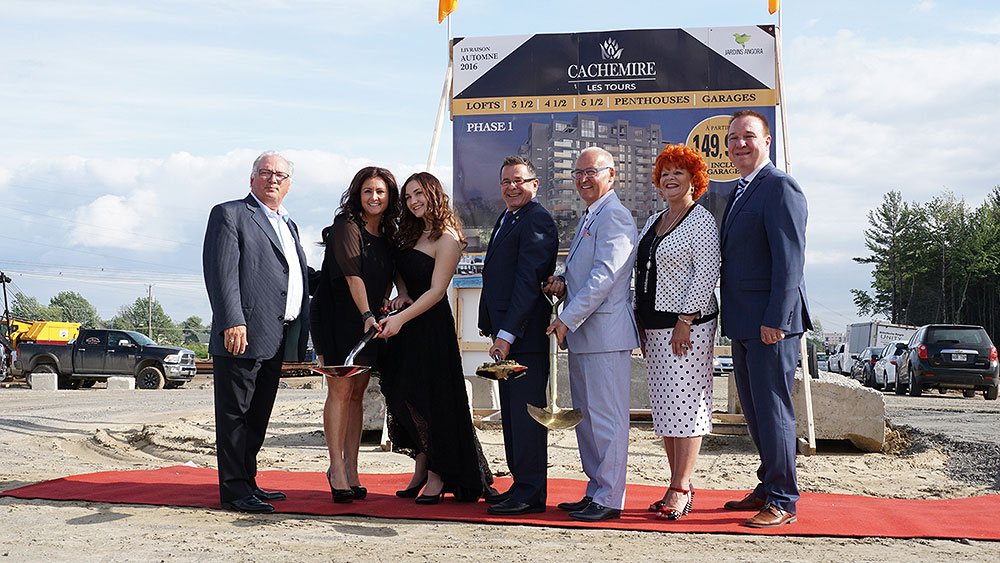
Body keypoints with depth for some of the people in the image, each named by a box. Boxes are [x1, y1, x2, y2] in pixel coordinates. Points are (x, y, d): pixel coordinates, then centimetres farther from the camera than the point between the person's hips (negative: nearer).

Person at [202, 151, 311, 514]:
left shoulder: (288, 225, 24)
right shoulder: (230, 214, -1)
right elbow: (221, 273, -12)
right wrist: (232, 322, -21)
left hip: (277, 340, 8)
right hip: (242, 334, -8)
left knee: (258, 415, 14)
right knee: (234, 413, -2)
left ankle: (248, 482, 23)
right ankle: (234, 490, 3)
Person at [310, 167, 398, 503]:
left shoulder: (386, 234, 12)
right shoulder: (346, 228, -9)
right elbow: (352, 274, -19)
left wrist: (385, 302, 3)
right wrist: (367, 314, -27)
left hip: (370, 320, 7)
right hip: (337, 318, -6)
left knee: (357, 393, 6)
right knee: (341, 390, -9)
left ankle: (350, 470, 10)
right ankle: (337, 468, -2)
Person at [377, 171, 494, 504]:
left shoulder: (446, 239, -12)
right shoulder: (411, 234, 13)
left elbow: (436, 291, -17)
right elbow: (399, 271, 23)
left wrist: (401, 318, -26)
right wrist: (402, 294, 1)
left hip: (431, 326, -8)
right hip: (405, 325, 8)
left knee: (426, 397, -6)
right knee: (401, 395, 6)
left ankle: (437, 477, 6)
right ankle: (421, 470, 16)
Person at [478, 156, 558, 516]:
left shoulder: (536, 220, -10)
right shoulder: (506, 219, 21)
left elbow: (529, 281, -18)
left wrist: (506, 333, -21)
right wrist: (494, 328, 16)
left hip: (525, 335, -10)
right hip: (506, 334, 10)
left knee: (526, 411, -5)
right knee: (512, 414, 14)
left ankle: (531, 493, 2)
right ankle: (522, 484, 23)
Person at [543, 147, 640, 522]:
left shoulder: (614, 216, -11)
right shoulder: (589, 218, 20)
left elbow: (604, 276, -19)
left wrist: (567, 319, -19)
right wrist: (563, 284, 6)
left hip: (605, 334, -10)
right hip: (582, 335, 10)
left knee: (607, 418, -4)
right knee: (586, 417, 14)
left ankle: (609, 499, 3)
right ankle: (595, 491, 24)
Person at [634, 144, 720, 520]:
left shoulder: (701, 220, -6)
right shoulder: (653, 222, 18)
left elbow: (707, 273, -14)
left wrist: (685, 321, -19)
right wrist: (640, 324, 14)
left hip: (687, 327, -8)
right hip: (654, 329, 8)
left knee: (684, 405, -7)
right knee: (665, 407, 8)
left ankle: (680, 490, -2)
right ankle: (681, 487, 15)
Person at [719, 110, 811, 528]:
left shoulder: (779, 188, -11)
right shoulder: (738, 193, 18)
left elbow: (789, 259, -18)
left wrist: (776, 319, -22)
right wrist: (733, 319, 17)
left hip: (770, 324, -10)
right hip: (743, 324, 10)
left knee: (773, 410, -3)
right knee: (755, 412, 16)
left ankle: (782, 502, 6)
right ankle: (768, 488, 28)